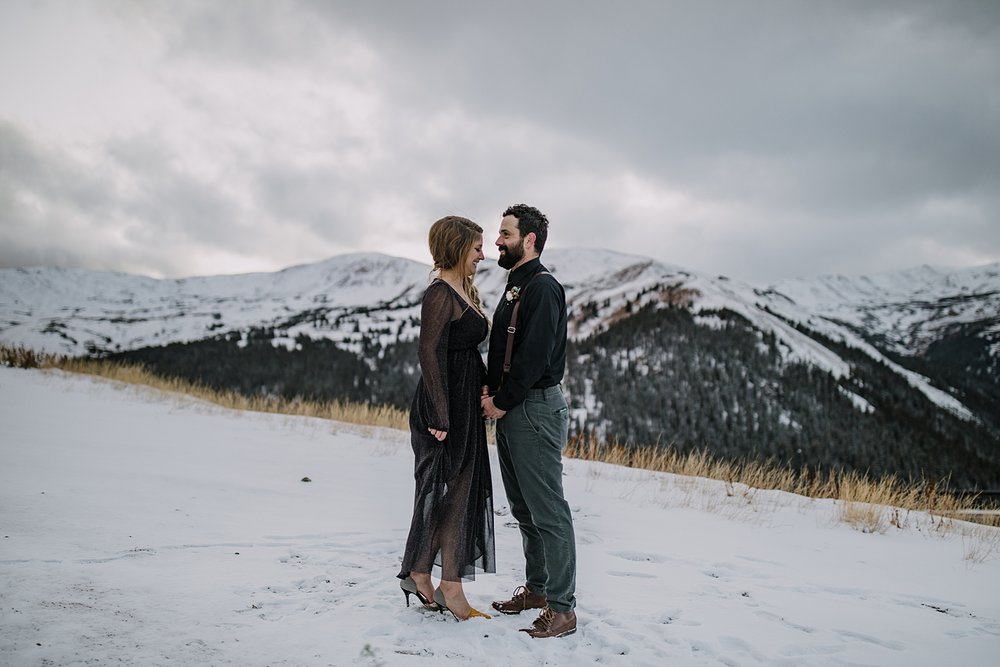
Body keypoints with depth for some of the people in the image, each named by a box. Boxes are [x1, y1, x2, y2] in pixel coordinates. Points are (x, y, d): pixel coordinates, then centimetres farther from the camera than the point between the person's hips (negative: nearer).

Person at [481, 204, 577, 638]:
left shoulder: (542, 287, -12)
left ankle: (562, 607, 3)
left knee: (547, 511, -5)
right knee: (523, 508, 16)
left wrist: (502, 401, -14)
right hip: (510, 411, 10)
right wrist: (491, 393, 5)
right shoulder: (515, 287, 19)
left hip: (535, 407, -10)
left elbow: (534, 355, -20)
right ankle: (537, 589, 29)